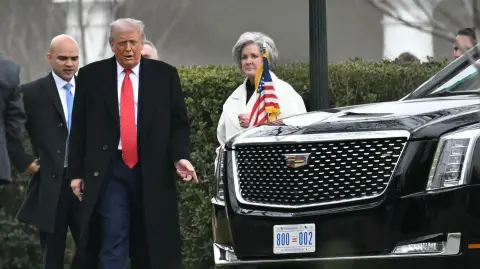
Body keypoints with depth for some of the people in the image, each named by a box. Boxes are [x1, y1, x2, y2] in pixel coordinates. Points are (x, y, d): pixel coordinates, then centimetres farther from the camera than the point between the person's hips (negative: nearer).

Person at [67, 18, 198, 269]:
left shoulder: (165, 75, 4)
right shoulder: (91, 75, 4)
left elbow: (179, 123, 4)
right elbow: (79, 128, 6)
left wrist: (180, 157, -12)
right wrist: (76, 172, 1)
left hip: (152, 170, 1)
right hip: (109, 170, -1)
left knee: (150, 245, 7)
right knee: (112, 243, -7)